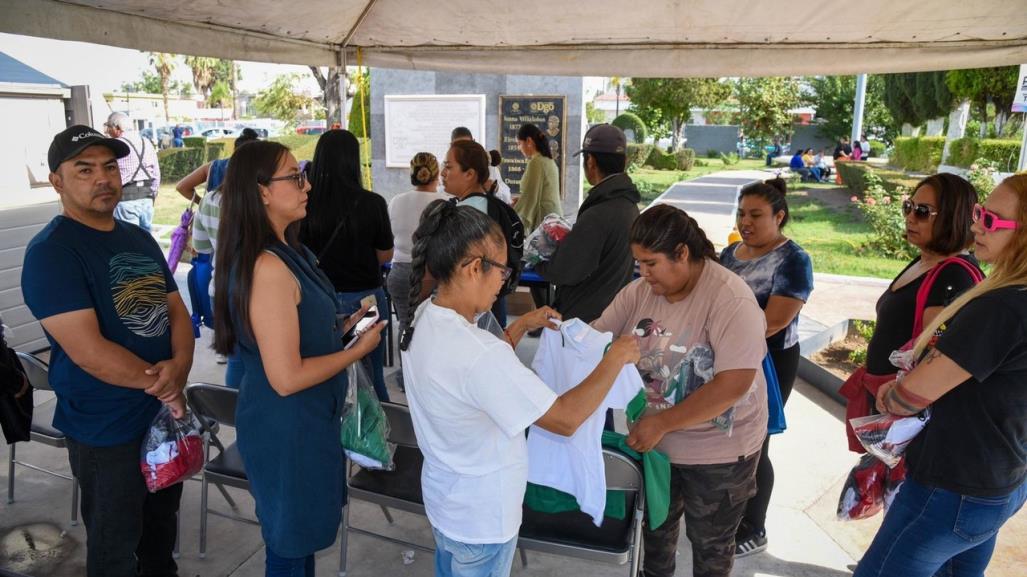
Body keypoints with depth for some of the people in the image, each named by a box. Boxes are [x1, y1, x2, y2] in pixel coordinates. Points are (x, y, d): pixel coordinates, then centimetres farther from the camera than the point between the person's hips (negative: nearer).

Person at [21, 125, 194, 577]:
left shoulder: (139, 239, 6)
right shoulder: (50, 252, -16)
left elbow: (177, 310, 6)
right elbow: (88, 351, -24)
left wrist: (179, 368, -12)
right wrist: (162, 384, -15)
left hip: (166, 413, 7)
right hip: (107, 431, -6)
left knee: (162, 523, 25)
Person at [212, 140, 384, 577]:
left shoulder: (285, 252, 4)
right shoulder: (267, 268, -27)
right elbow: (286, 377, -27)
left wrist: (344, 326, 4)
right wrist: (359, 349, -17)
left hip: (302, 420, 9)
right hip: (285, 427, -9)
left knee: (300, 536, 27)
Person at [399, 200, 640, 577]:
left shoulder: (425, 318, -7)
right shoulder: (477, 352, -36)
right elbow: (565, 419, -29)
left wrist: (522, 326, 4)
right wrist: (616, 357, -18)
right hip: (480, 518, -8)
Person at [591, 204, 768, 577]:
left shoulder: (730, 299, -25)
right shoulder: (639, 291, -7)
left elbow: (734, 384, -30)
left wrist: (661, 423, -30)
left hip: (718, 452, -5)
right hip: (653, 442, 5)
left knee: (709, 544, 19)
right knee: (655, 527, 26)